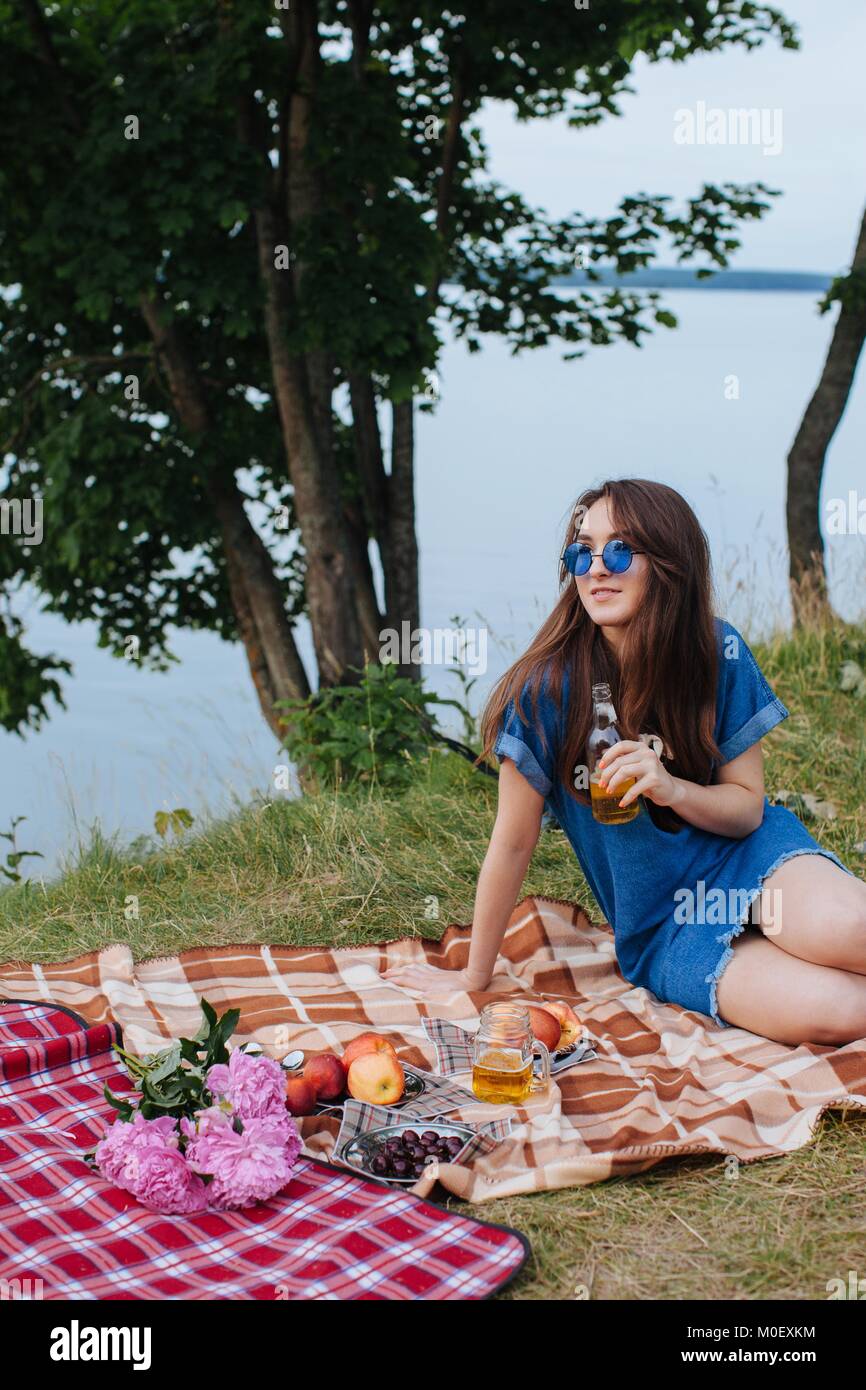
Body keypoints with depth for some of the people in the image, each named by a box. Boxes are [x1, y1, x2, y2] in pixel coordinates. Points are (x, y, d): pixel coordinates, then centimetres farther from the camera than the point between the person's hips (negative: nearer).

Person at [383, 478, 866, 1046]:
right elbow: (513, 843, -7)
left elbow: (748, 807, -1)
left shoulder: (719, 653, -8)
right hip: (663, 930, -1)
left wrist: (670, 787, -23)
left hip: (743, 857, 2)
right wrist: (474, 974, 2)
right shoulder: (548, 686, -15)